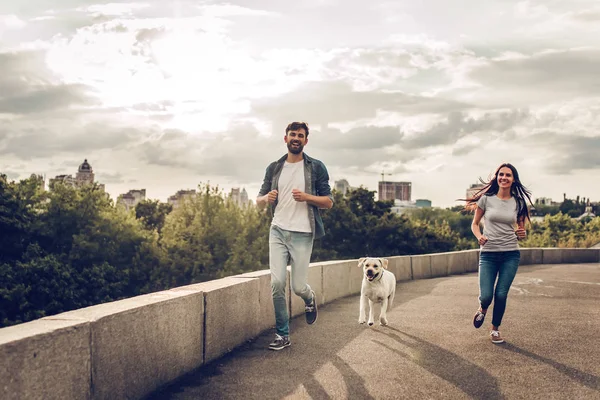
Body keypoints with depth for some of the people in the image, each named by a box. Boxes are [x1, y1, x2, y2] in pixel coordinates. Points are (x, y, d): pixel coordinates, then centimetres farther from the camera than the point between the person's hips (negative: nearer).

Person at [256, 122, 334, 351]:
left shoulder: (316, 167, 3)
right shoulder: (274, 168, 12)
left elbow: (329, 202, 2)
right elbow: (259, 201, 14)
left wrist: (306, 197, -16)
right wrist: (267, 198, -10)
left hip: (302, 234, -2)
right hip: (278, 231, 3)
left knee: (298, 287, -2)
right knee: (277, 283, -7)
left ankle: (310, 299, 35)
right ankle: (282, 335, 4)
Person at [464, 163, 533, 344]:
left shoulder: (518, 202, 4)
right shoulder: (486, 198, -1)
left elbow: (521, 229, 13)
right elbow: (474, 224, 6)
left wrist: (522, 234, -11)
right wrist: (479, 236, -14)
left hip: (511, 254, 1)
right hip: (488, 254, -1)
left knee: (501, 295, -1)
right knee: (486, 296, -9)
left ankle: (495, 330, 23)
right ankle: (482, 310, 30)